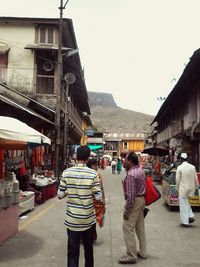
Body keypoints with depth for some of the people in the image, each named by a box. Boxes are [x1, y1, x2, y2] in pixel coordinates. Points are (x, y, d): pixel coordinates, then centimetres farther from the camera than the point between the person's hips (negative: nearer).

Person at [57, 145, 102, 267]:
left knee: (73, 251, 8)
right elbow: (98, 197, -10)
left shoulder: (66, 173, -8)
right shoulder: (93, 174, -12)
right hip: (88, 218, 0)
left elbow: (60, 195, -4)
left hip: (72, 219, 1)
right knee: (88, 248, 20)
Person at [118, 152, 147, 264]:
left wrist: (127, 210, -19)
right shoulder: (141, 170, 6)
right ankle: (142, 252, 27)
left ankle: (131, 256, 5)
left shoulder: (131, 174, -22)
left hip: (135, 201, -10)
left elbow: (130, 195, -23)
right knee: (140, 227, 17)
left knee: (128, 228, -2)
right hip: (141, 199, 10)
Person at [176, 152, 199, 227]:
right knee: (186, 202, 25)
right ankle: (191, 216, 15)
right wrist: (196, 187, 15)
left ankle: (185, 222, 9)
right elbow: (195, 178, 4)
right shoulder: (193, 167, -1)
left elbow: (178, 179, -8)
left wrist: (177, 188, 4)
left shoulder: (179, 167, -12)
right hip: (191, 187, 5)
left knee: (183, 204, 5)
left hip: (183, 188, -4)